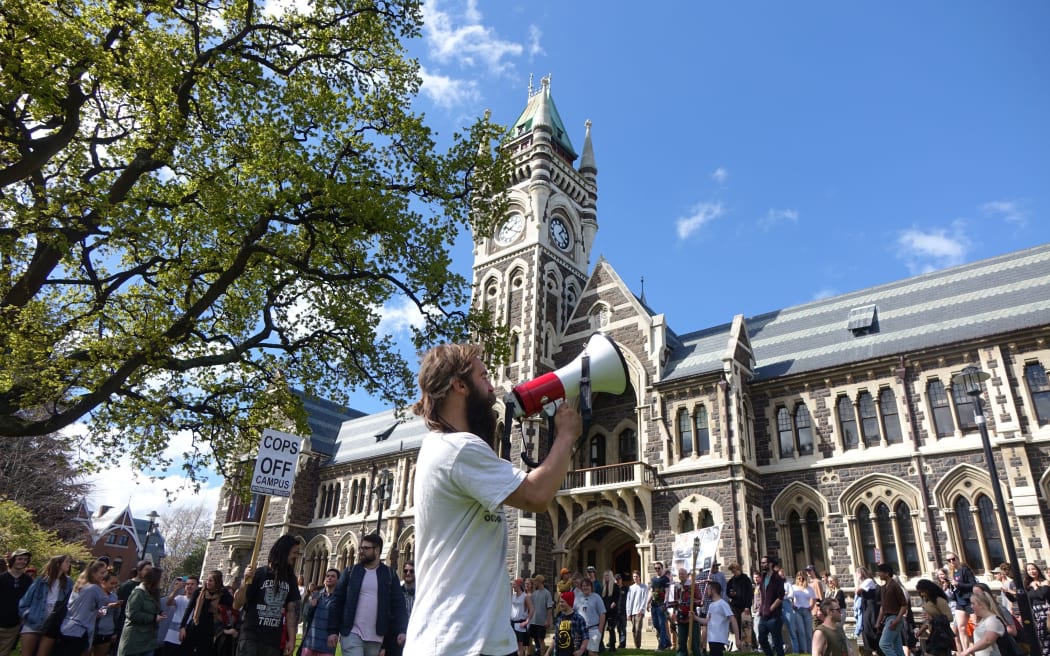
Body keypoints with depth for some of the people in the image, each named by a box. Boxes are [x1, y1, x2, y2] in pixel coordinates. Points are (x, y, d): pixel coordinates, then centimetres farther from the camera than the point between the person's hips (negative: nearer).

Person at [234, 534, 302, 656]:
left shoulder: (290, 579, 7)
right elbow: (236, 606, -7)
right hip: (250, 637, -4)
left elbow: (290, 611, 9)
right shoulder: (258, 574, -7)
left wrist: (292, 639, 2)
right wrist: (246, 583, -23)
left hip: (273, 641, 4)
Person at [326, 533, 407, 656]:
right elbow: (337, 602, 6)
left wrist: (401, 631, -10)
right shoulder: (350, 572, 6)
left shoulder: (389, 575, 5)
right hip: (352, 633, -1)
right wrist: (333, 630, -1)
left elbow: (398, 604, 1)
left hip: (375, 638, 1)